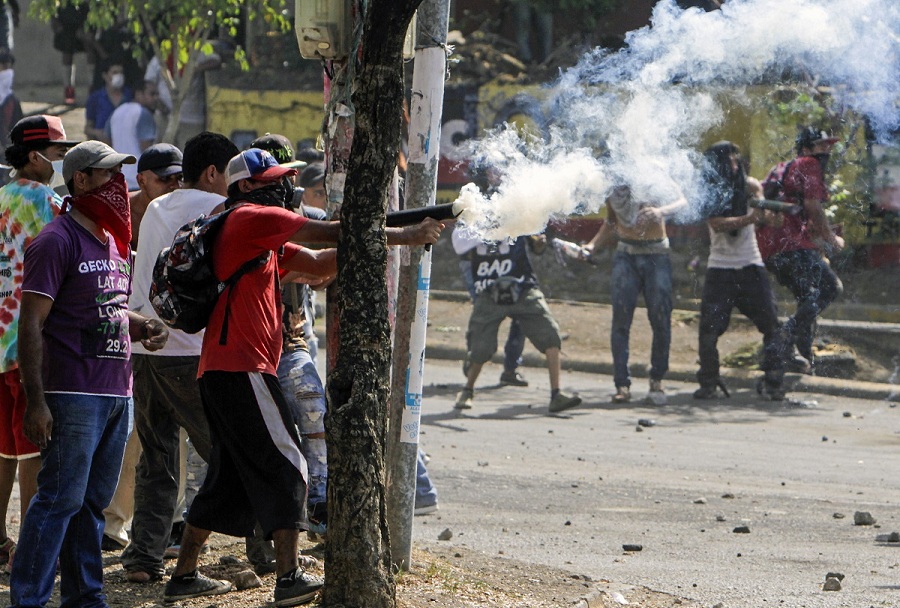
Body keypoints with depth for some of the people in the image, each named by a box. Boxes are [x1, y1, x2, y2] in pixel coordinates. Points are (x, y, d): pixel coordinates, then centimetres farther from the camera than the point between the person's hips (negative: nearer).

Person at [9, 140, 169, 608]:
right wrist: (36, 400, -20)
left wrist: (142, 326, 7)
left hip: (117, 392, 8)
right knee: (60, 497, -10)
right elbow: (31, 324, -14)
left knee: (93, 500, 12)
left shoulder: (112, 240, 18)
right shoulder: (57, 240, -10)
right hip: (74, 393, -8)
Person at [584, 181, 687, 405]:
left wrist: (660, 211, -45)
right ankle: (622, 384, -8)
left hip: (656, 255, -2)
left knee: (661, 319, -7)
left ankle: (657, 380, 11)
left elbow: (681, 202, -24)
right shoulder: (614, 187, 3)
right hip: (626, 257, 2)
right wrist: (592, 245, -1)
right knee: (621, 319, -9)